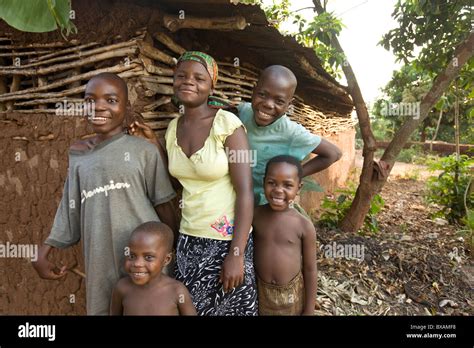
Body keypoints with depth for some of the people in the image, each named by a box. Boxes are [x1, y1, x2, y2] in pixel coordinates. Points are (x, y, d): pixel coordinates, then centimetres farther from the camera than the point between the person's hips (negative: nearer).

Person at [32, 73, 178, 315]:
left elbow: (163, 205, -1)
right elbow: (71, 210, 11)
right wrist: (44, 252, 8)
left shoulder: (144, 150, -5)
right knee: (103, 307, 14)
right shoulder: (79, 156, 6)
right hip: (101, 258, 3)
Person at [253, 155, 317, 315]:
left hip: (292, 294, -1)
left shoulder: (304, 226, -15)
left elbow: (310, 269, -7)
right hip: (260, 290, 1)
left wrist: (309, 309, -2)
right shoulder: (254, 215, -12)